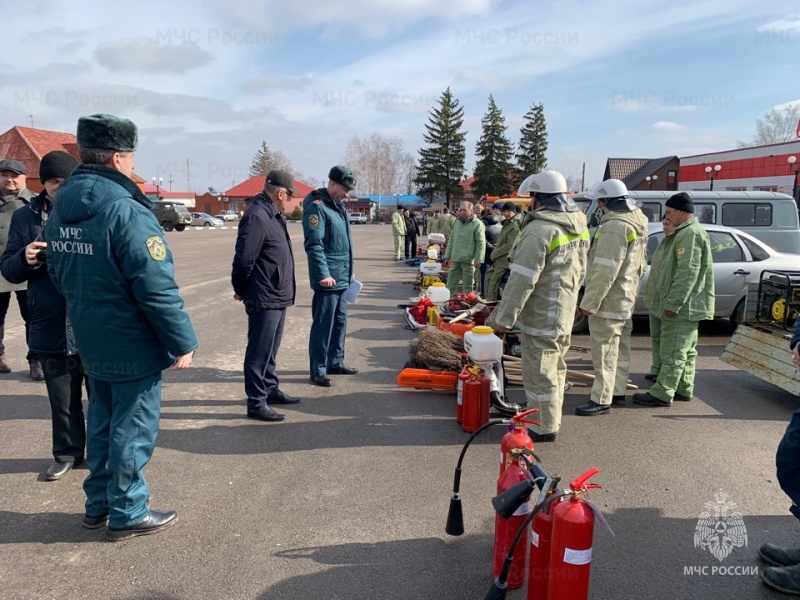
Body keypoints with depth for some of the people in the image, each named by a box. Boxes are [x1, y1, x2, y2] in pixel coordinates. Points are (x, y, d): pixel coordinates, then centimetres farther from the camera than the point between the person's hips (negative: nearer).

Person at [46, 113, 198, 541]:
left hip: (90, 343, 8)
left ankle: (98, 503, 35)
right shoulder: (126, 211, -23)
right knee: (132, 429, 6)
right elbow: (158, 288, -25)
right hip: (133, 346, -8)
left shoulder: (59, 210, 5)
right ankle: (127, 514, 21)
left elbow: (59, 274, 15)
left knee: (101, 421, 21)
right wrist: (182, 343, -17)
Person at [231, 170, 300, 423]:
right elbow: (244, 259, -20)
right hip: (264, 299, -10)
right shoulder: (256, 217, -20)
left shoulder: (273, 215, 13)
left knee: (270, 349, 21)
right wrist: (241, 290, -7)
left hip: (278, 297, 10)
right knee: (259, 351, -1)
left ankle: (270, 389, 34)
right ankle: (256, 402, 7)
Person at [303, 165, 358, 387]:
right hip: (328, 278, -9)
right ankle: (318, 370, 6)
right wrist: (324, 274, -26)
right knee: (323, 325, -3)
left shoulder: (337, 205, 15)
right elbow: (313, 244, -22)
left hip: (341, 277, 10)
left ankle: (335, 362, 29)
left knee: (339, 321, 17)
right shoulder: (317, 206, -14)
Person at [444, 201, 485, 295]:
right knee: (451, 283, 10)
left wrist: (478, 259, -15)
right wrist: (448, 255, 15)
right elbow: (452, 239, 19)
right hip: (455, 259, 6)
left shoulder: (477, 224, -7)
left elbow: (481, 243, -11)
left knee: (468, 285, 3)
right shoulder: (458, 222, 13)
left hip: (468, 260, -6)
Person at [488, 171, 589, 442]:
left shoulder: (539, 230, -22)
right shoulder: (579, 226, 7)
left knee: (539, 374, 2)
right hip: (565, 314, 10)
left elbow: (522, 280, -25)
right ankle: (552, 420, 35)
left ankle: (545, 428, 13)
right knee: (555, 369, 21)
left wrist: (503, 317, -20)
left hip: (541, 317, -10)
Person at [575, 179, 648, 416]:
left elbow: (605, 270, -26)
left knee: (604, 350, -5)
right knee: (619, 347, 18)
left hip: (608, 301, -11)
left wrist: (589, 301, -22)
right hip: (626, 298, 11)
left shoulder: (615, 226, -22)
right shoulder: (636, 223, 11)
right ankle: (618, 391, 30)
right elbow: (640, 264, 18)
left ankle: (601, 400, 0)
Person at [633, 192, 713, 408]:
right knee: (686, 350, 17)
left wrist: (673, 303, -24)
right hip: (686, 307, 11)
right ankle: (683, 390, 26)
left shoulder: (690, 234, -18)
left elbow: (688, 273, -25)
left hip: (682, 307, -11)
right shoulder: (687, 232, 18)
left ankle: (661, 394, -3)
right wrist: (672, 301, 22)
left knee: (673, 352, -7)